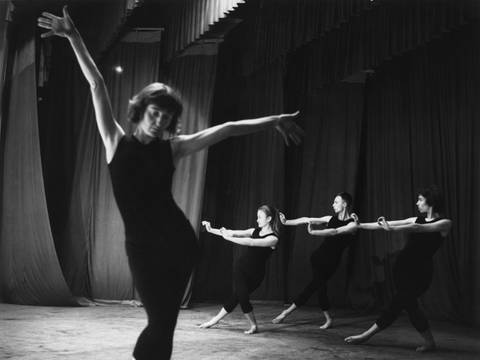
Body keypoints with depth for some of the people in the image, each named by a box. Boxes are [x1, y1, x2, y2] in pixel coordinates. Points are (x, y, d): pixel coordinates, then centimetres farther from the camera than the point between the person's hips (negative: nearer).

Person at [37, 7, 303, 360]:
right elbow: (97, 86, -1)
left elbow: (225, 129, 5)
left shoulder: (172, 148, 7)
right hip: (142, 245, -1)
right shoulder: (117, 142, 5)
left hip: (179, 241, 1)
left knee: (163, 322, 4)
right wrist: (75, 38, -4)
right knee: (162, 322, 0)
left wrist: (275, 120, 7)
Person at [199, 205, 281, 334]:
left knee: (238, 297, -10)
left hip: (255, 274, -4)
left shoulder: (273, 238, -15)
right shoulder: (255, 231, 5)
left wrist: (228, 237, -27)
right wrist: (211, 230, -8)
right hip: (240, 267, 4)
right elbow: (234, 233, -1)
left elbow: (251, 242, -26)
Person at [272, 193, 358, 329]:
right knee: (319, 285, -5)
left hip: (331, 261, -3)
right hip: (319, 255, 3)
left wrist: (313, 232, -32)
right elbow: (307, 220, 6)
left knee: (315, 284, -5)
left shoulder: (352, 224, -6)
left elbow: (335, 232, -23)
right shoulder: (332, 219, 8)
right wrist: (286, 222, 1)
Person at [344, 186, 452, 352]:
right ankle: (429, 342, 13)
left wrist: (391, 228, -28)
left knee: (397, 303, -6)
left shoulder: (444, 223, -5)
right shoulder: (417, 220, 11)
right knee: (410, 305, 2)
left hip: (419, 270, -5)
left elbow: (419, 229, -21)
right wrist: (360, 225, 11)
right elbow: (388, 224, 11)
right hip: (402, 265, 6)